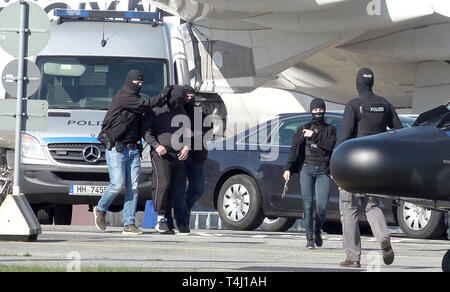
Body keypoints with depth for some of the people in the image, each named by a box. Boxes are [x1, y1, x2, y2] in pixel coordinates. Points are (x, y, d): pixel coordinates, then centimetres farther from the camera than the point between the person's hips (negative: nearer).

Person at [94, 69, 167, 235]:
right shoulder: (122, 98, -9)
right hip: (116, 149, -8)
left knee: (133, 188, -1)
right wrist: (162, 98, -9)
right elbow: (145, 106, -18)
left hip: (133, 150, 8)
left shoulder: (135, 99, 17)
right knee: (118, 185, -9)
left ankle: (129, 224, -2)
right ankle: (100, 210, 16)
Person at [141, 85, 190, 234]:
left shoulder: (182, 114, 19)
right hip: (161, 155, -5)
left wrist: (186, 147, -1)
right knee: (163, 185, -16)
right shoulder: (156, 112, 4)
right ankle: (161, 218, -9)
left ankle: (166, 220, 7)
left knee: (173, 189, 3)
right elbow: (146, 131, 0)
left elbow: (187, 132, 18)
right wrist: (156, 145, -14)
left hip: (178, 156, 5)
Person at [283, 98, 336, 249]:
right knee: (308, 204, -11)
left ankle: (317, 231, 17)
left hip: (323, 171, 0)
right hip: (307, 169, 0)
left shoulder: (330, 129, 15)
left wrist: (314, 136, -8)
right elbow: (295, 149, 8)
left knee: (322, 206, -10)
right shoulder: (303, 130, 17)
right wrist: (288, 168, -3)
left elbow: (331, 145, -3)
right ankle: (309, 238, -6)